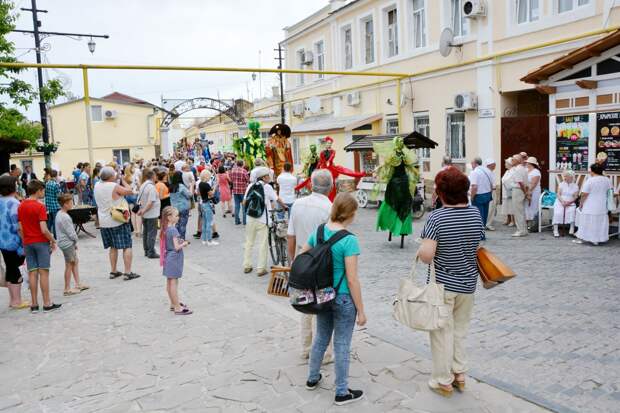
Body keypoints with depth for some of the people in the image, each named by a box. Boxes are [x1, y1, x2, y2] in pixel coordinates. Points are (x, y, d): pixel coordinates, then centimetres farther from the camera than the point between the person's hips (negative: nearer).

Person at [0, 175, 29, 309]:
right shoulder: (14, 203, -19)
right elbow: (18, 225, -21)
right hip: (14, 241, -8)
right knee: (16, 270, 1)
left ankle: (12, 299, 24)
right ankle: (17, 301, 9)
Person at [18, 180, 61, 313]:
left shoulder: (21, 206, 6)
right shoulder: (40, 206, -13)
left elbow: (20, 228, 8)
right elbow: (44, 230, -18)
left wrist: (25, 242, 17)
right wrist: (53, 241, -5)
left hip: (28, 243, 6)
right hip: (41, 242, -6)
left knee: (32, 273, 7)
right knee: (44, 272, -2)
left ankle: (34, 304, 10)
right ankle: (47, 304, 2)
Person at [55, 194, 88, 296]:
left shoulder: (60, 214, 9)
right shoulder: (64, 217, -22)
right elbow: (70, 232, -20)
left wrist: (74, 241, 12)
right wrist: (75, 240, -2)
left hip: (68, 242, 10)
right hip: (67, 243, -10)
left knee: (75, 262, 17)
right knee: (69, 265, -1)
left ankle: (78, 284, 25)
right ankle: (67, 289, 8)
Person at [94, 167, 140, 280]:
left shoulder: (97, 186, 3)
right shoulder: (115, 186, -17)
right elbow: (130, 191, -9)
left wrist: (117, 180, 12)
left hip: (104, 222, 7)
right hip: (118, 221, -7)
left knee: (113, 247, 19)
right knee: (127, 246, 0)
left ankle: (113, 271, 22)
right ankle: (128, 272, -2)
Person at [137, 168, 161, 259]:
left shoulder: (142, 186, 7)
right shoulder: (151, 187, -19)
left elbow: (140, 200, 10)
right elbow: (150, 202, -23)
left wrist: (142, 210, 7)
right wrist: (143, 211, -15)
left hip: (145, 214, 8)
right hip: (152, 214, -8)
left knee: (145, 232, 14)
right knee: (152, 233, -1)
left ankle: (146, 251, 22)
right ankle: (151, 252, 2)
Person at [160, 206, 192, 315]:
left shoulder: (165, 229, 6)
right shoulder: (173, 230, -20)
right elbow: (176, 247, -21)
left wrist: (180, 241, 9)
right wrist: (184, 243, -5)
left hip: (168, 258, 9)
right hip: (174, 258, -9)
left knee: (169, 282, 15)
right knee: (174, 283, -4)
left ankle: (173, 304, 27)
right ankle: (177, 308, 2)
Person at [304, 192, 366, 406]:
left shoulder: (318, 231, -3)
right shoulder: (349, 240, -22)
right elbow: (352, 279, -20)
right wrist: (361, 310, -11)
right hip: (343, 298, -6)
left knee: (321, 338, 24)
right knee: (342, 345, 9)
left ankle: (312, 378, 41)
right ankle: (342, 393, 24)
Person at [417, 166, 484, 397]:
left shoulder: (437, 217, -20)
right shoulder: (475, 214, -5)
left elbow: (426, 255, -25)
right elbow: (478, 247, 6)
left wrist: (420, 251, -5)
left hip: (443, 284, -5)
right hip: (468, 283, 5)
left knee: (442, 333, 10)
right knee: (460, 331, 21)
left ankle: (443, 382, 22)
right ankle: (460, 376, 33)